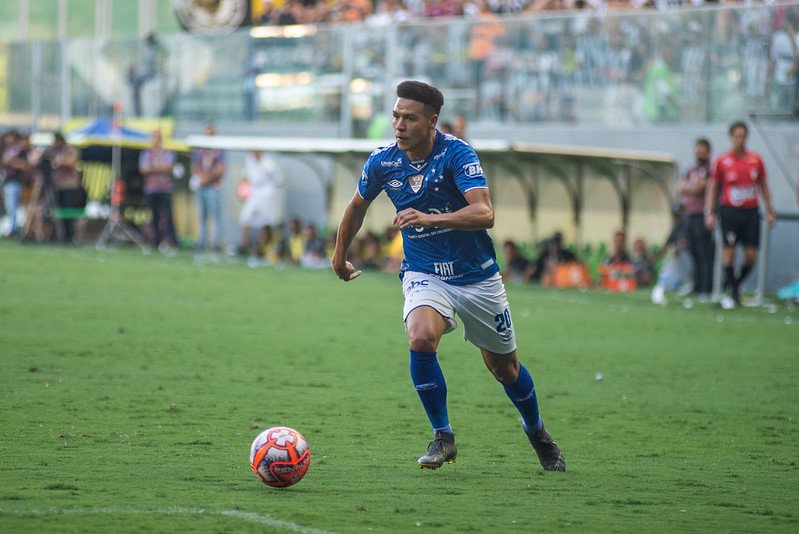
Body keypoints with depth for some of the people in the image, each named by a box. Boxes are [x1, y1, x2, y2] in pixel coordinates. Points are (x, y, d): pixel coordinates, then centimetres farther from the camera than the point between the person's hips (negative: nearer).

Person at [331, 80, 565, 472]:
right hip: (424, 275, 2)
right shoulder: (382, 163, -8)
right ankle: (442, 437, -13)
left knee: (504, 367, 11)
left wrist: (430, 219, -45)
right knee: (421, 338, -29)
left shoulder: (457, 154, -20)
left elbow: (484, 213, -32)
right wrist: (340, 255, 25)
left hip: (477, 275, -2)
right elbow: (358, 206, 14)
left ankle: (538, 433, 41)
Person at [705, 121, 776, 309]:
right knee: (729, 250, -5)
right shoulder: (722, 161, 1)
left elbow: (763, 186, 15)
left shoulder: (756, 160, 7)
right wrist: (710, 213, -2)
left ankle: (736, 284, 20)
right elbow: (713, 188, 6)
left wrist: (769, 210, 9)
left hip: (751, 211, 2)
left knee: (751, 255, -3)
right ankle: (731, 292, 5)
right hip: (729, 211, -2)